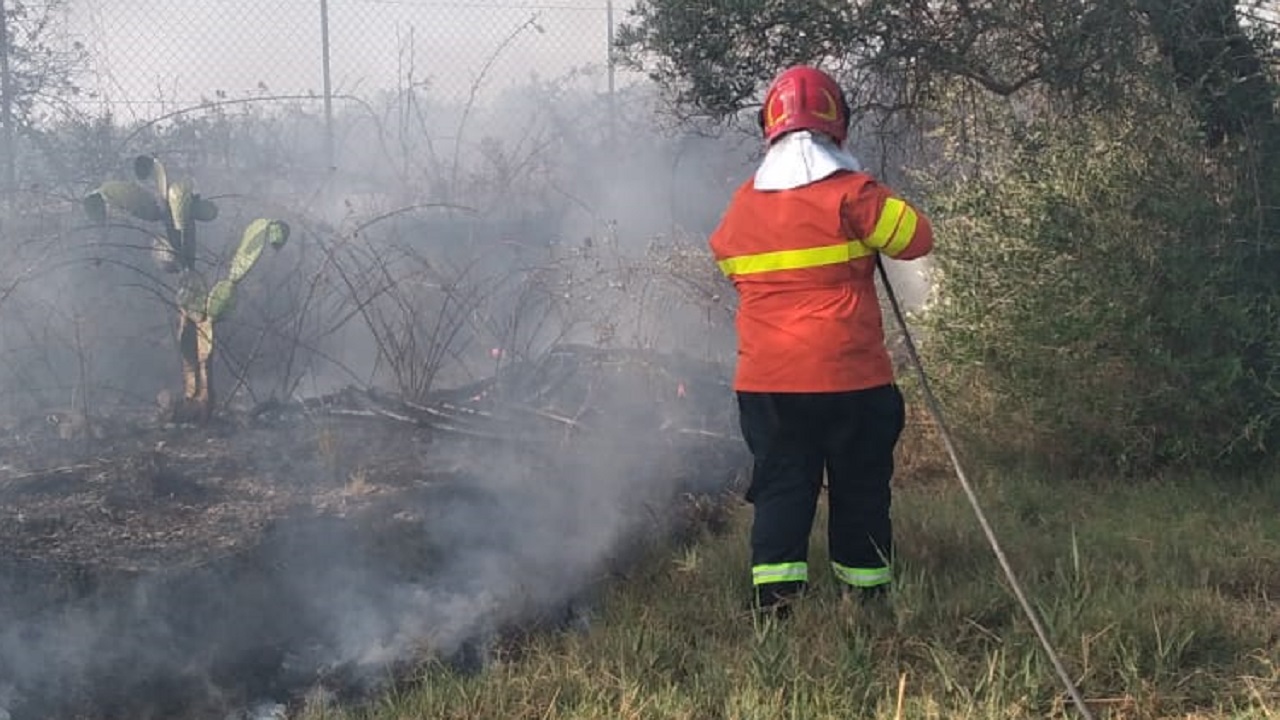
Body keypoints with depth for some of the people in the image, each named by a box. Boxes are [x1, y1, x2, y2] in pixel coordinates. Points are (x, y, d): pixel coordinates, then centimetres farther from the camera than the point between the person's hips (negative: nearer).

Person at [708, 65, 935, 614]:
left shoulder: (743, 204, 4)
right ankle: (866, 590, 20)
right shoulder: (849, 194, -10)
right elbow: (916, 237, -3)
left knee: (780, 486, 8)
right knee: (860, 488, 12)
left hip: (766, 382, 3)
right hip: (850, 379, -3)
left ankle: (774, 598, -1)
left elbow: (725, 256, 19)